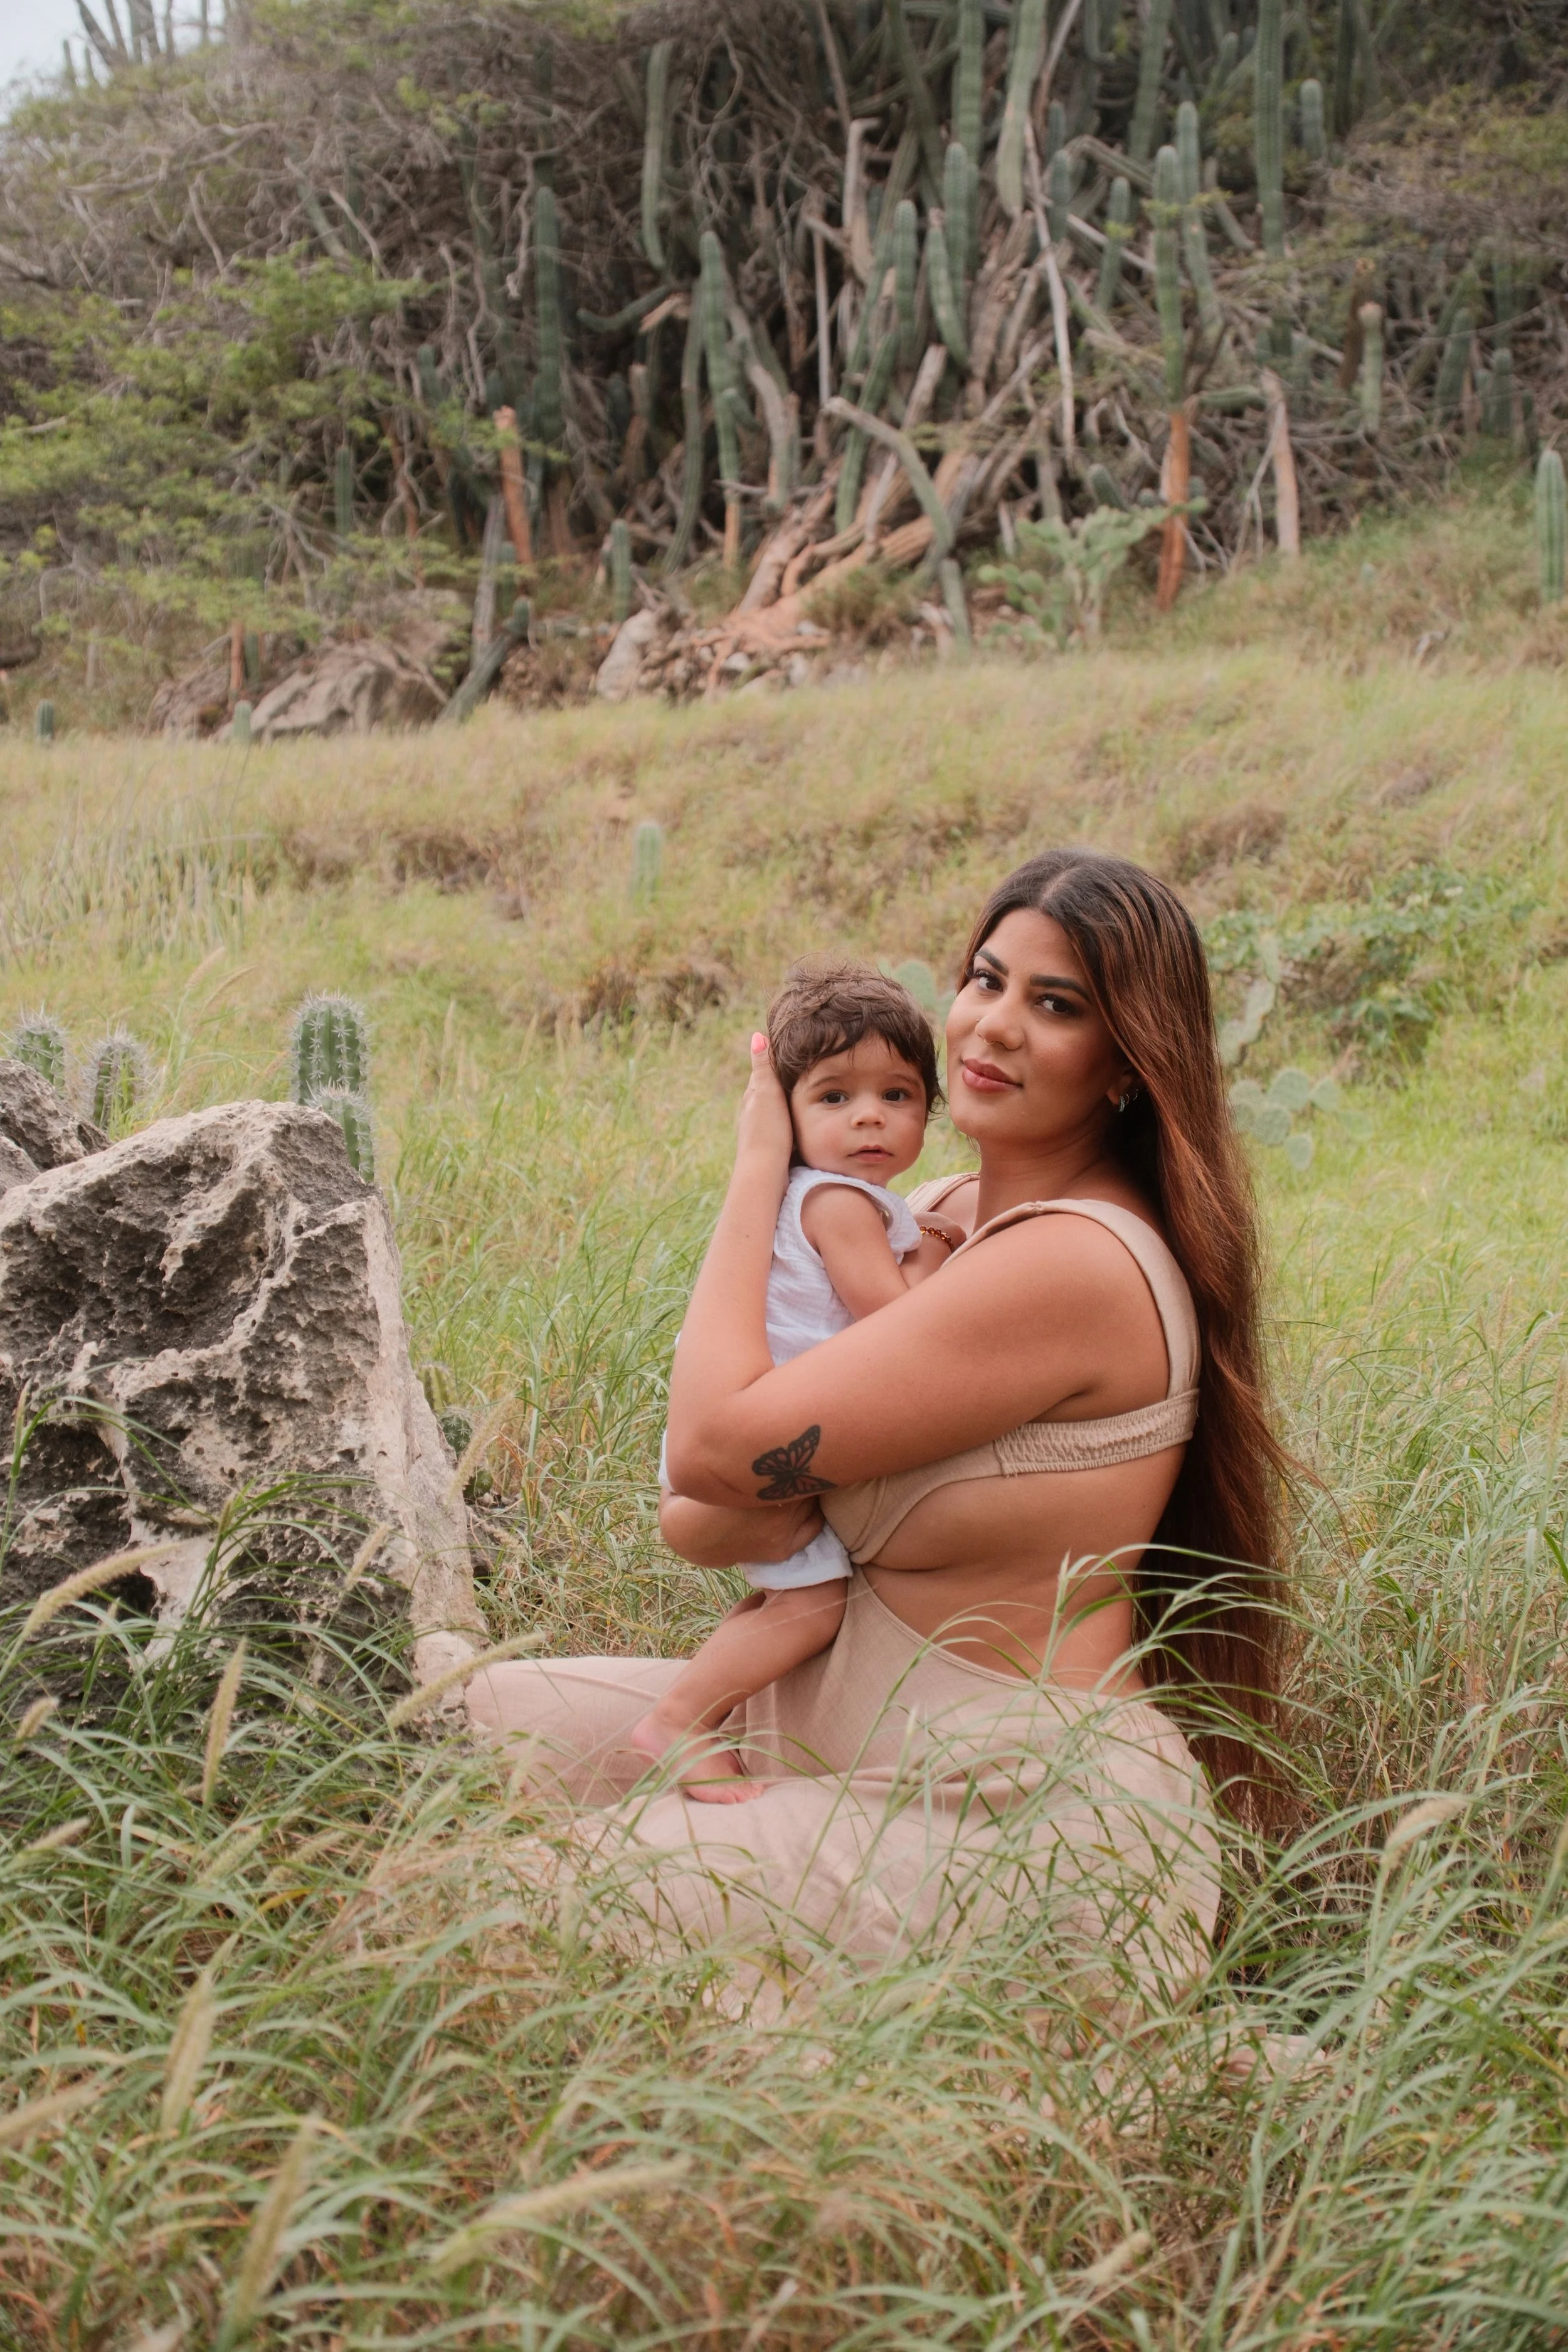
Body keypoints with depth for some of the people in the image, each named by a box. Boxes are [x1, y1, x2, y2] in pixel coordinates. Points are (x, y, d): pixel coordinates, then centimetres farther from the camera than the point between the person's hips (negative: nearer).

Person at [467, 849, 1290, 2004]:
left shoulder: (1077, 1264, -22)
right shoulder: (941, 1215, 7)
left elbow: (713, 1447, -21)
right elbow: (702, 1525, 7)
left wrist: (760, 1165, -9)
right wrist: (771, 1506, -19)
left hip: (1029, 1837, -9)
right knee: (469, 1720, 7)